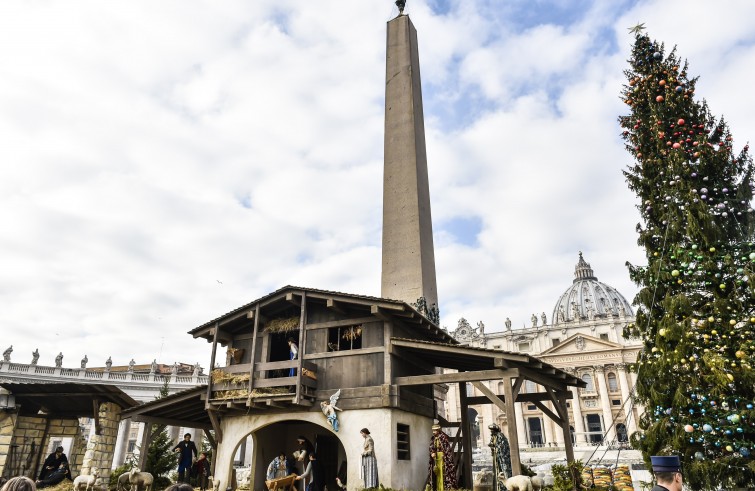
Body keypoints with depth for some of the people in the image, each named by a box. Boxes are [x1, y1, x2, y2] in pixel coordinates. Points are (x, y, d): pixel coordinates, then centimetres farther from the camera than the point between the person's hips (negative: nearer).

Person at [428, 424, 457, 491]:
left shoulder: (443, 437, -8)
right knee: (437, 473, 7)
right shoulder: (433, 438, 9)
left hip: (443, 457, -6)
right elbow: (431, 448, 10)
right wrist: (432, 453, -11)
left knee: (443, 472, -8)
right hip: (435, 458, 6)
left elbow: (447, 448, -8)